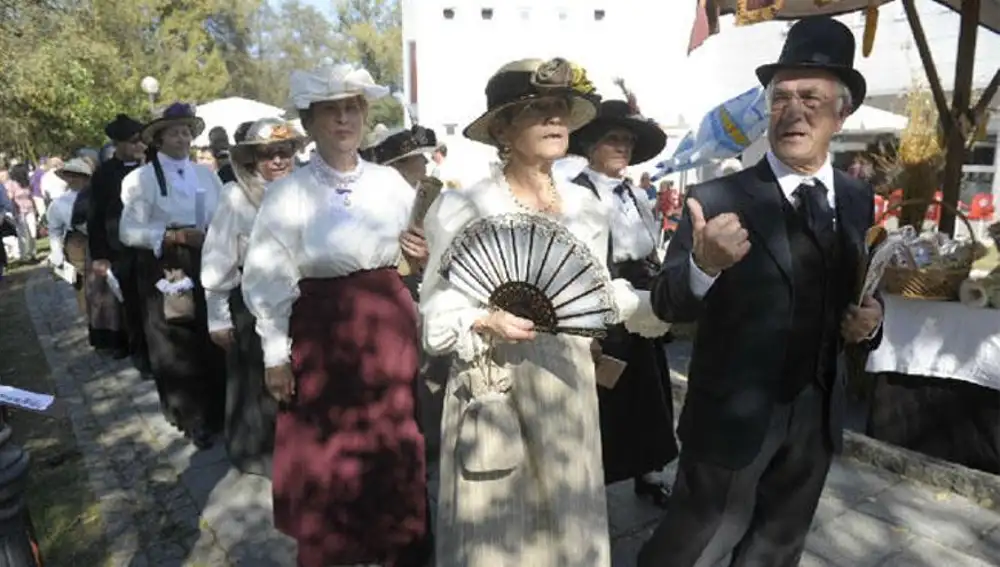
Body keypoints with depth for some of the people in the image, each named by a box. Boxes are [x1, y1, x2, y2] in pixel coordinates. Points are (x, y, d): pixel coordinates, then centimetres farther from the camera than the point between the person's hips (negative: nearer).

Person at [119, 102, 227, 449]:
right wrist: (173, 236, -19)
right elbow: (128, 232, -10)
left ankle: (217, 410, 26)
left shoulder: (207, 174, 9)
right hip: (166, 270, -3)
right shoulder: (143, 178, -4)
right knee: (177, 346, 7)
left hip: (207, 265, 3)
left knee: (214, 340, 7)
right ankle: (191, 418, 24)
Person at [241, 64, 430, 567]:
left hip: (391, 328, 3)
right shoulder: (288, 193, -5)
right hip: (323, 335, -3)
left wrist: (426, 257, -8)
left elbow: (418, 253, 15)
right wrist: (276, 355, -5)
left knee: (399, 454, 12)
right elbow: (268, 280, -5)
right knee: (327, 460, 9)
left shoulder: (391, 182, 4)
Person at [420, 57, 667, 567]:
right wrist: (486, 322, -27)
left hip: (570, 391, 5)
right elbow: (437, 316, -9)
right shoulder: (465, 208, -11)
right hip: (498, 395, -5)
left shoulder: (586, 205, 5)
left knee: (569, 525, 19)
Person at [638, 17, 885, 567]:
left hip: (817, 417, 6)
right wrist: (703, 265, -39)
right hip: (734, 416, -5)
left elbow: (851, 292, 14)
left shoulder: (858, 199, 2)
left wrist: (869, 321, -8)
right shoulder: (718, 197, -16)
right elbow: (667, 305, -19)